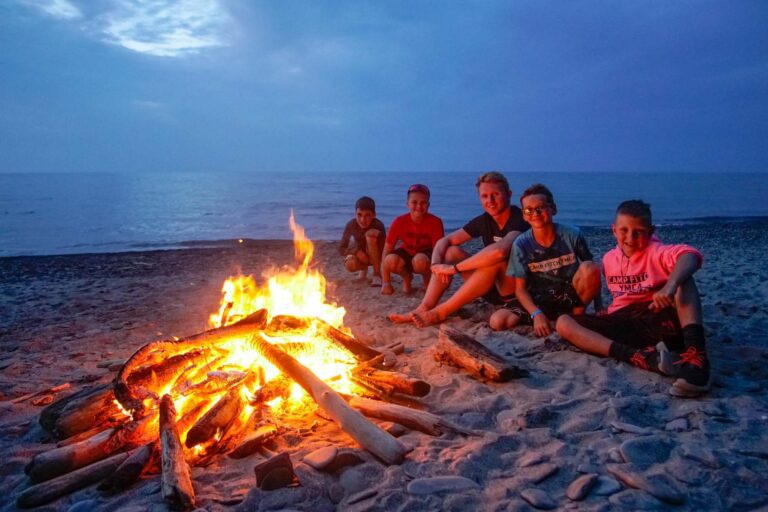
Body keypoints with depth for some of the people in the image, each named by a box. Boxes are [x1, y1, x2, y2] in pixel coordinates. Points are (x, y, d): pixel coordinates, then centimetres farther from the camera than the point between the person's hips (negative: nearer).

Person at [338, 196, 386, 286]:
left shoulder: (378, 226, -26)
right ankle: (363, 267, 9)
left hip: (375, 256, -2)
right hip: (360, 255, 2)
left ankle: (377, 274, -19)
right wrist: (357, 251, -29)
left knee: (371, 233, -32)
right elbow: (341, 248, -12)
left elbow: (383, 250, -26)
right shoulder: (351, 225, -19)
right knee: (350, 264, -33)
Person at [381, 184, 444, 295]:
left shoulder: (435, 222, -23)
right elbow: (387, 251, -19)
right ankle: (407, 277, 3)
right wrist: (386, 283, -24)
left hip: (425, 254, -1)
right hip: (406, 253, 1)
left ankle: (427, 280, 0)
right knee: (391, 260, -33)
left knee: (420, 260, -38)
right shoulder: (399, 222, -21)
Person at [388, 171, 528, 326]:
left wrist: (454, 268, -31)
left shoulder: (519, 220, -19)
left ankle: (440, 312, -29)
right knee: (451, 251, -5)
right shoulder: (484, 220, 2)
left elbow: (499, 252, -40)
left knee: (495, 260, -35)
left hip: (515, 290, -7)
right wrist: (436, 264, -21)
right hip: (490, 288, 7)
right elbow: (444, 241, 2)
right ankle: (424, 308, -21)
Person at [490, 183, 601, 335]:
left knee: (590, 268, -28)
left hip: (570, 297, 0)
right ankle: (561, 317, -8)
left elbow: (593, 275, -3)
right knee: (497, 321, -23)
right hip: (538, 301, 0)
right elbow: (520, 288, -9)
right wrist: (537, 314, -25)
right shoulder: (521, 244, -11)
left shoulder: (572, 235, -12)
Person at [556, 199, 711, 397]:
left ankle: (695, 360, -45)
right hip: (621, 325, 5)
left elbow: (690, 256, -28)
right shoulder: (609, 258, 12)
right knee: (564, 323, -15)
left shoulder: (656, 251, -5)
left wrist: (670, 285, -46)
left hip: (657, 321, -4)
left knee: (682, 277, -27)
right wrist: (610, 311, 11)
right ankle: (641, 357, -36)